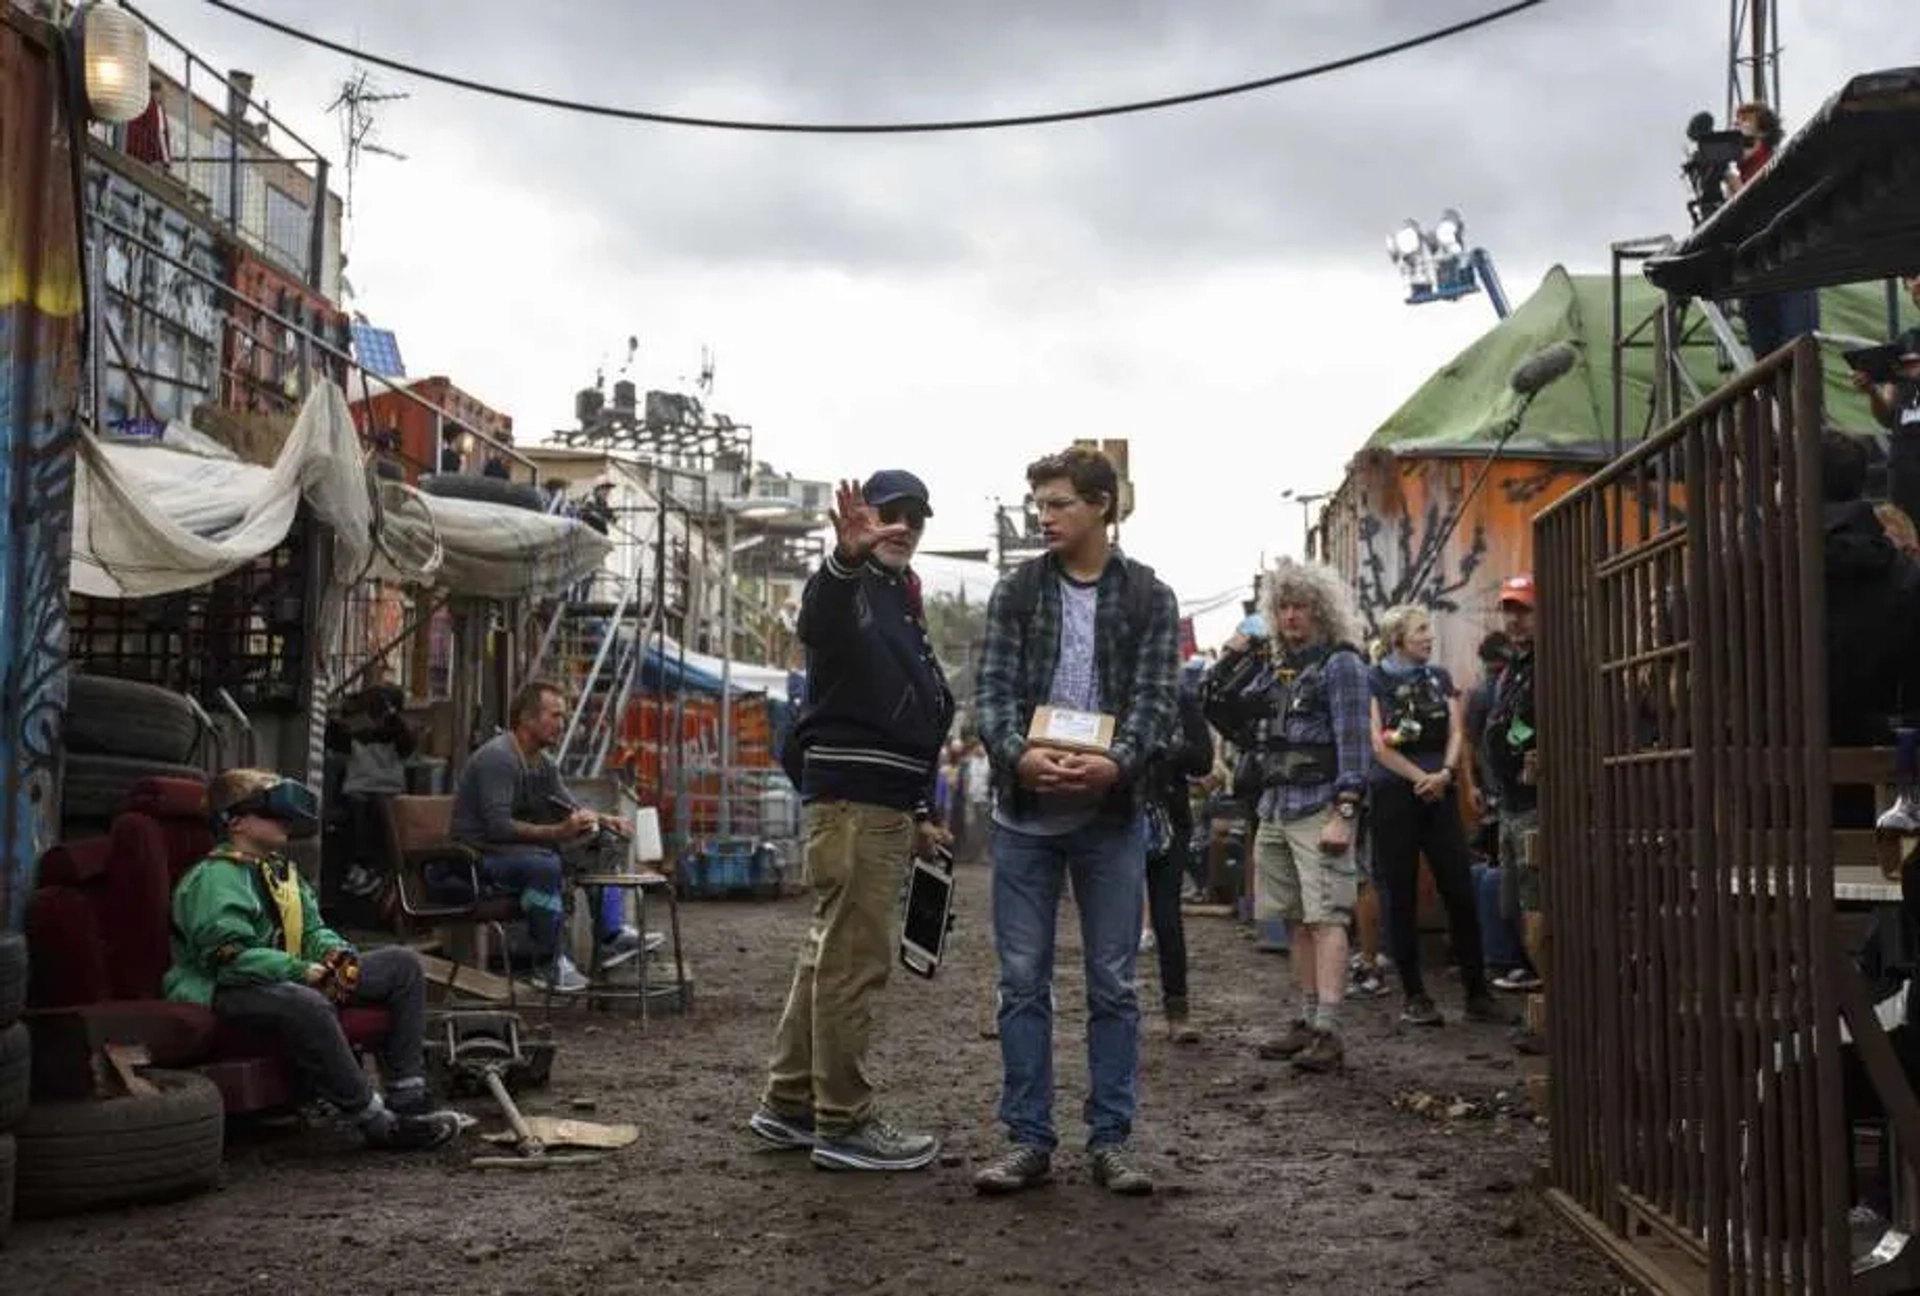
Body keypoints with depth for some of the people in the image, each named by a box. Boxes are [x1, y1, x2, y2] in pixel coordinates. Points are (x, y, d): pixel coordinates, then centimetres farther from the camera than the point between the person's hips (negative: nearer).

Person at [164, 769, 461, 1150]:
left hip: (288, 978, 10)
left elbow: (312, 930, 19)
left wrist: (337, 954, -5)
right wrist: (304, 971, -27)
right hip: (223, 991, -9)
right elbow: (231, 956, -24)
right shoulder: (214, 878, -13)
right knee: (306, 1004, -44)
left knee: (403, 964, 2)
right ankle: (375, 1120, -33)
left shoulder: (279, 870, 17)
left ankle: (407, 1100, -7)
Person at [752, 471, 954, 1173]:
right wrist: (848, 556, -54)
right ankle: (843, 1123, -2)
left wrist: (920, 812, 22)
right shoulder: (848, 592, -5)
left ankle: (788, 1104, 22)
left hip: (888, 806, 10)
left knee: (830, 953, 13)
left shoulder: (904, 605, 23)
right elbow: (819, 616, -33)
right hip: (851, 799, -10)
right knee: (854, 959, -8)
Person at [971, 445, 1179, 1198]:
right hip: (1024, 813, 1)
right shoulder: (1016, 590, 5)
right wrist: (1017, 753, -23)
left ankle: (1111, 1139, 15)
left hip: (1111, 816, -1)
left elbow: (1157, 699, -6)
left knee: (1113, 984, 5)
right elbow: (993, 689, -3)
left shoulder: (1150, 599, 2)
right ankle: (1027, 1139, 14)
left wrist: (1116, 763, -25)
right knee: (1022, 981, 5)